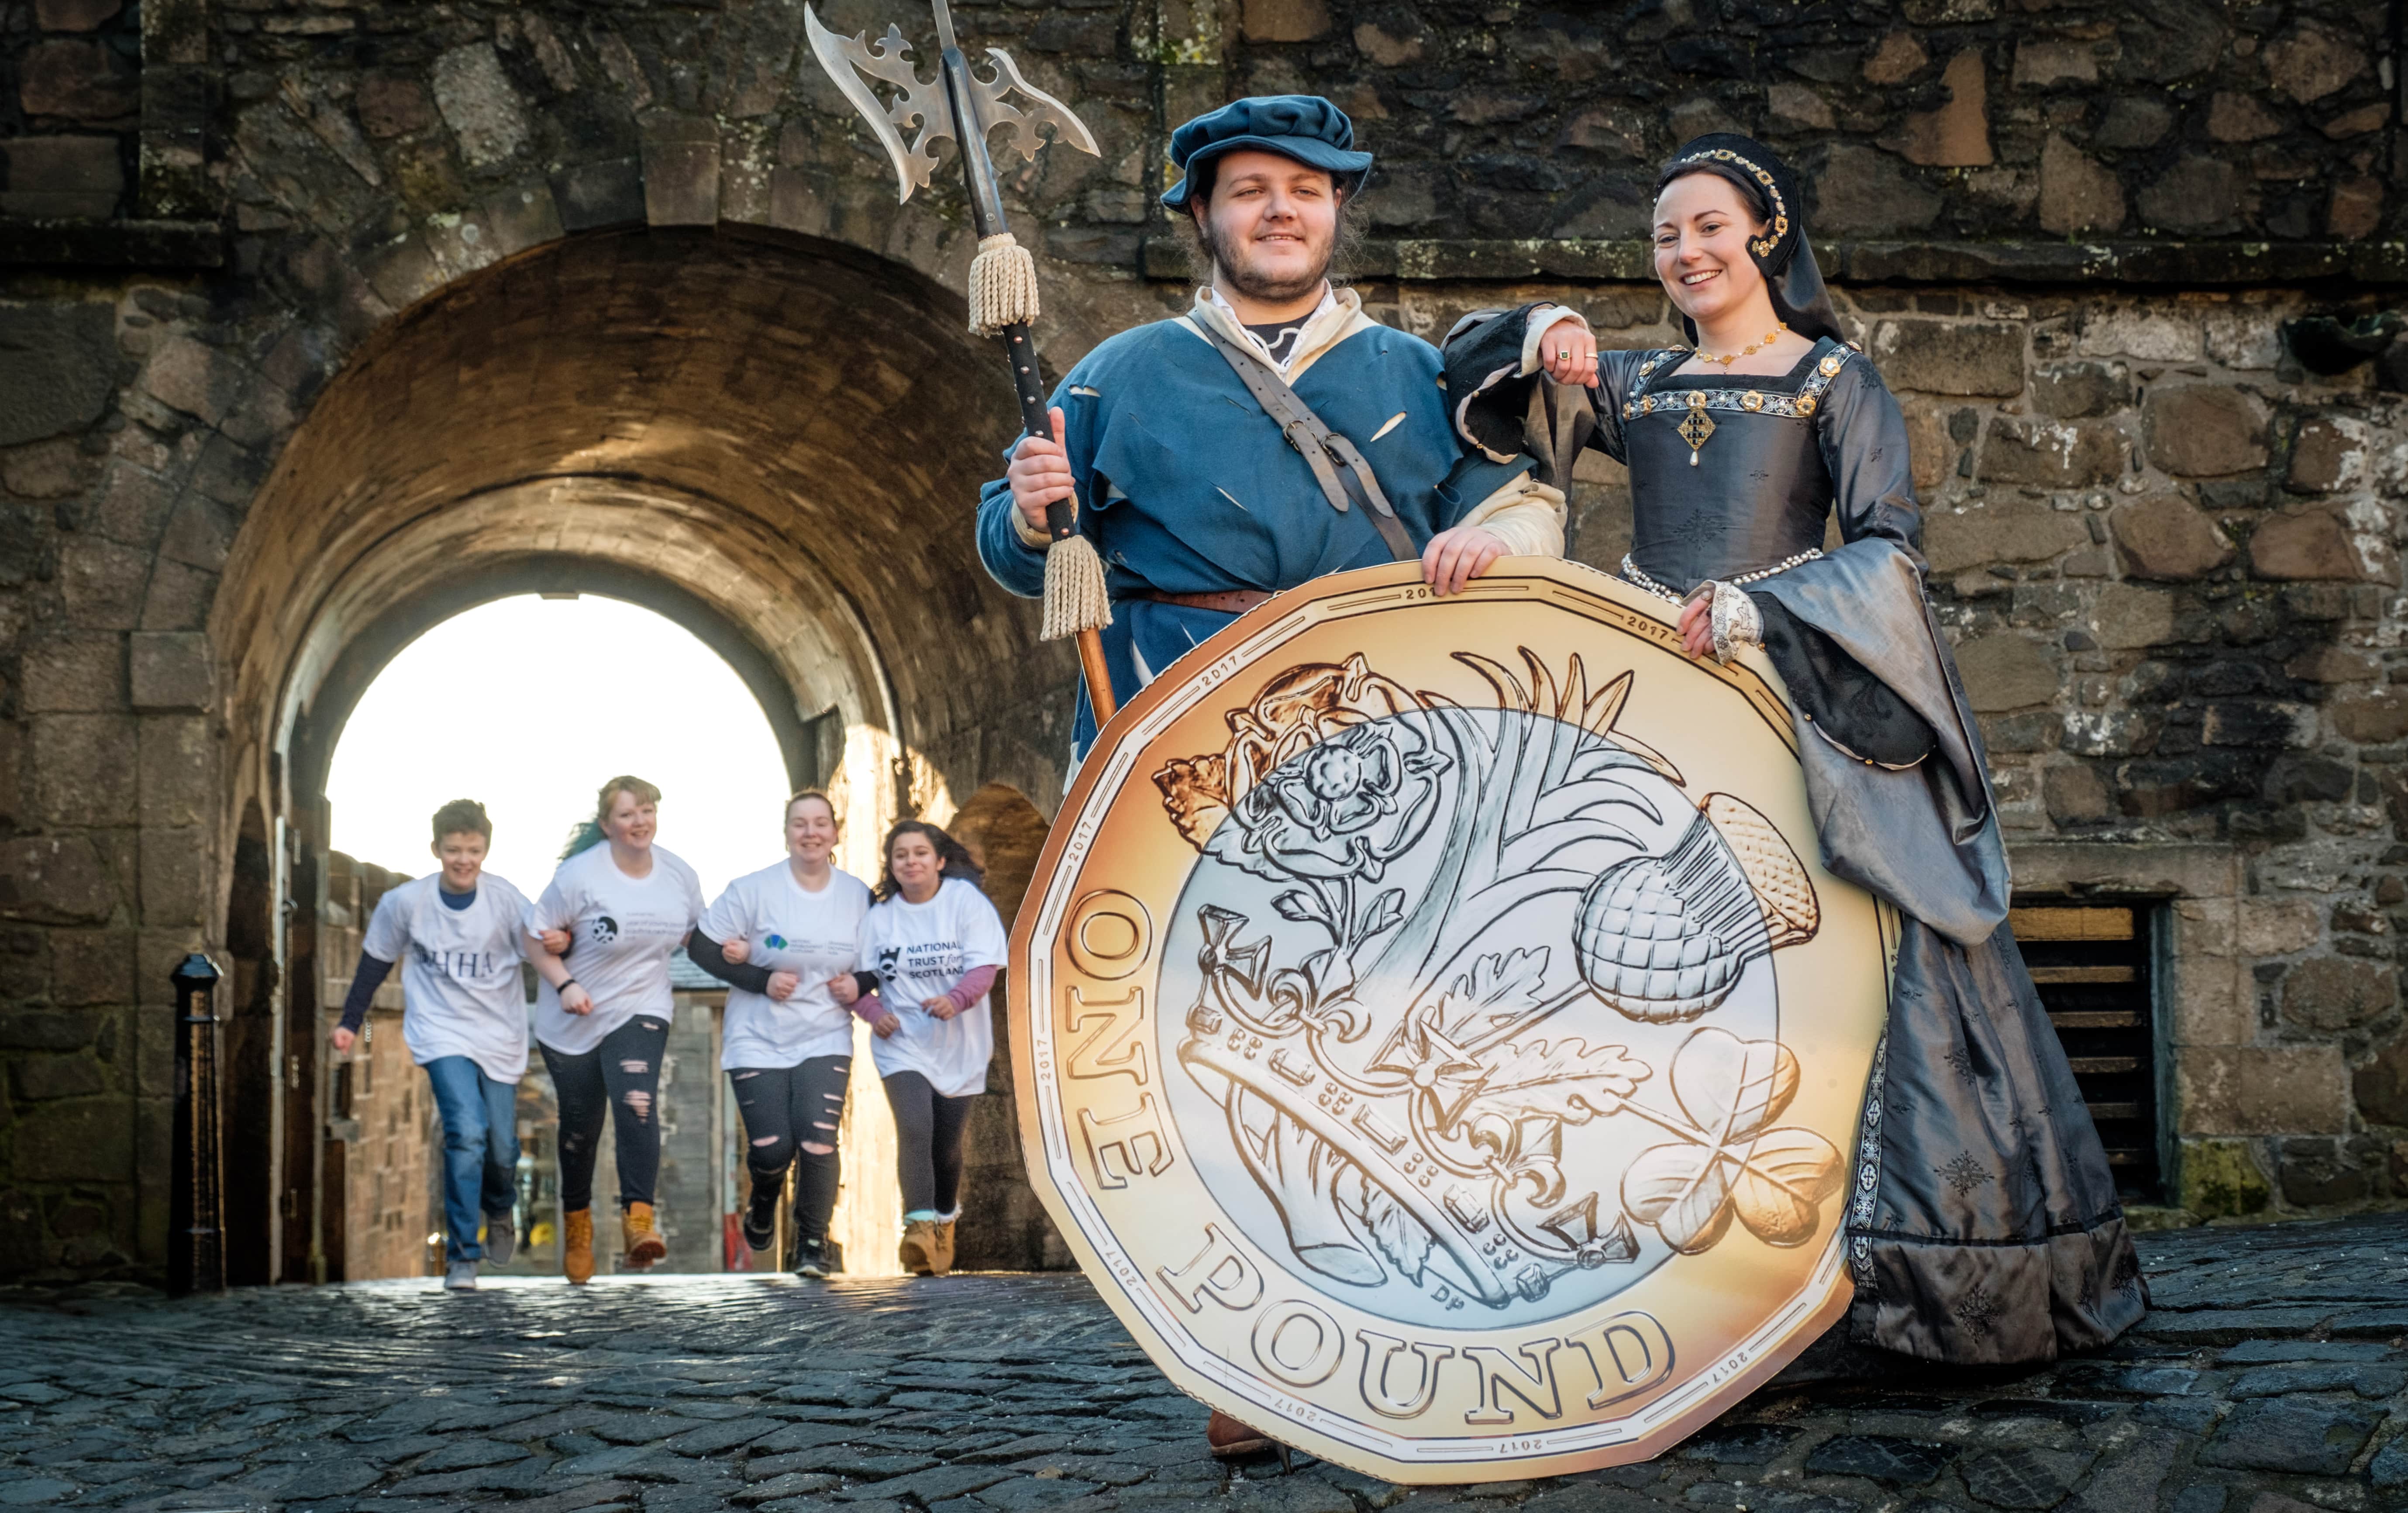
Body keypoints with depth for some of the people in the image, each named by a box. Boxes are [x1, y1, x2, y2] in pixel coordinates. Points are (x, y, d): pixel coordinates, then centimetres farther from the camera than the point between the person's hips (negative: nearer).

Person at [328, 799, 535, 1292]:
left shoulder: (505, 899, -8)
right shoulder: (406, 902, -6)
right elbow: (375, 962, 8)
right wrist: (350, 1023, 10)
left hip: (500, 1038, 2)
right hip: (442, 1034, -1)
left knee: (502, 1149, 5)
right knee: (466, 1132, -22)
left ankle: (499, 1212, 42)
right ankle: (462, 1255, -13)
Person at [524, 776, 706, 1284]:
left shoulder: (679, 876, -1)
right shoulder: (580, 875, -14)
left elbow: (696, 936, 17)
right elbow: (538, 939, -8)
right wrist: (565, 985, -22)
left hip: (641, 1011, 1)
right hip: (573, 1021, -1)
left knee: (637, 1102, -25)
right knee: (580, 1125, 10)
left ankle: (638, 1219, -29)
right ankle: (577, 1223, 35)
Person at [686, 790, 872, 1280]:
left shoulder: (858, 896, 3)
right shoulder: (753, 890, -7)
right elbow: (702, 948, -5)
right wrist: (760, 980, -15)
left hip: (826, 1041, 1)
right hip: (758, 1042, -1)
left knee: (818, 1141, -16)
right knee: (772, 1149, -8)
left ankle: (813, 1244, 2)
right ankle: (764, 1202, 29)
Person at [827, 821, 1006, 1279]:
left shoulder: (966, 901, -6)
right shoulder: (879, 917, 1)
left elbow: (984, 967, -14)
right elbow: (857, 981, 5)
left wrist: (956, 1000, -32)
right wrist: (874, 1012, -14)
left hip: (959, 1045, 0)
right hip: (902, 1043, 0)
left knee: (947, 1143, 10)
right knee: (914, 1129, -22)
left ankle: (944, 1218, 36)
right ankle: (920, 1226, -26)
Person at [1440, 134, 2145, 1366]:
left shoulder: (1833, 379, 6)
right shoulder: (1634, 386, 18)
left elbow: (1890, 548, -4)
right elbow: (1463, 376, 18)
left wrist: (1759, 608, -17)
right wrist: (1537, 335, -2)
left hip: (1801, 702, -4)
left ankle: (1890, 1271, -4)